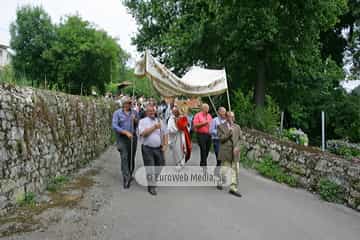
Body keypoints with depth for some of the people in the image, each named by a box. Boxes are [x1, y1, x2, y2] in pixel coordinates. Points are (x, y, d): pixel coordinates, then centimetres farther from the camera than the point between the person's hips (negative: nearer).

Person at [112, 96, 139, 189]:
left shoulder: (135, 113, 9)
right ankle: (126, 179, -12)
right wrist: (126, 132, -18)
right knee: (124, 157, -13)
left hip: (133, 137, 3)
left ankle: (129, 175, 27)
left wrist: (135, 120, -9)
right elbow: (114, 126, -10)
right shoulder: (117, 113, -1)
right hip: (122, 138, -3)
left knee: (131, 158, 9)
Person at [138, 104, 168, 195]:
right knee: (150, 168, 0)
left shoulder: (159, 121, 12)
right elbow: (143, 133, -16)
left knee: (160, 166, 13)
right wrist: (154, 127, -16)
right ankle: (151, 186, 11)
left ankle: (153, 180, 37)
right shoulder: (143, 121, -1)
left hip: (159, 148, 5)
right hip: (147, 148, -4)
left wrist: (165, 145, 3)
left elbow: (165, 134, 14)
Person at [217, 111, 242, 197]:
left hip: (235, 152, 3)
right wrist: (229, 132, -18)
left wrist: (237, 148, -5)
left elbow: (239, 139, 10)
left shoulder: (237, 127, 10)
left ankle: (233, 188, 6)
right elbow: (221, 138, -10)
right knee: (224, 169, 8)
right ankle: (220, 182, 32)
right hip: (225, 151, -3)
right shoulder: (221, 127, -2)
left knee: (235, 170, 0)